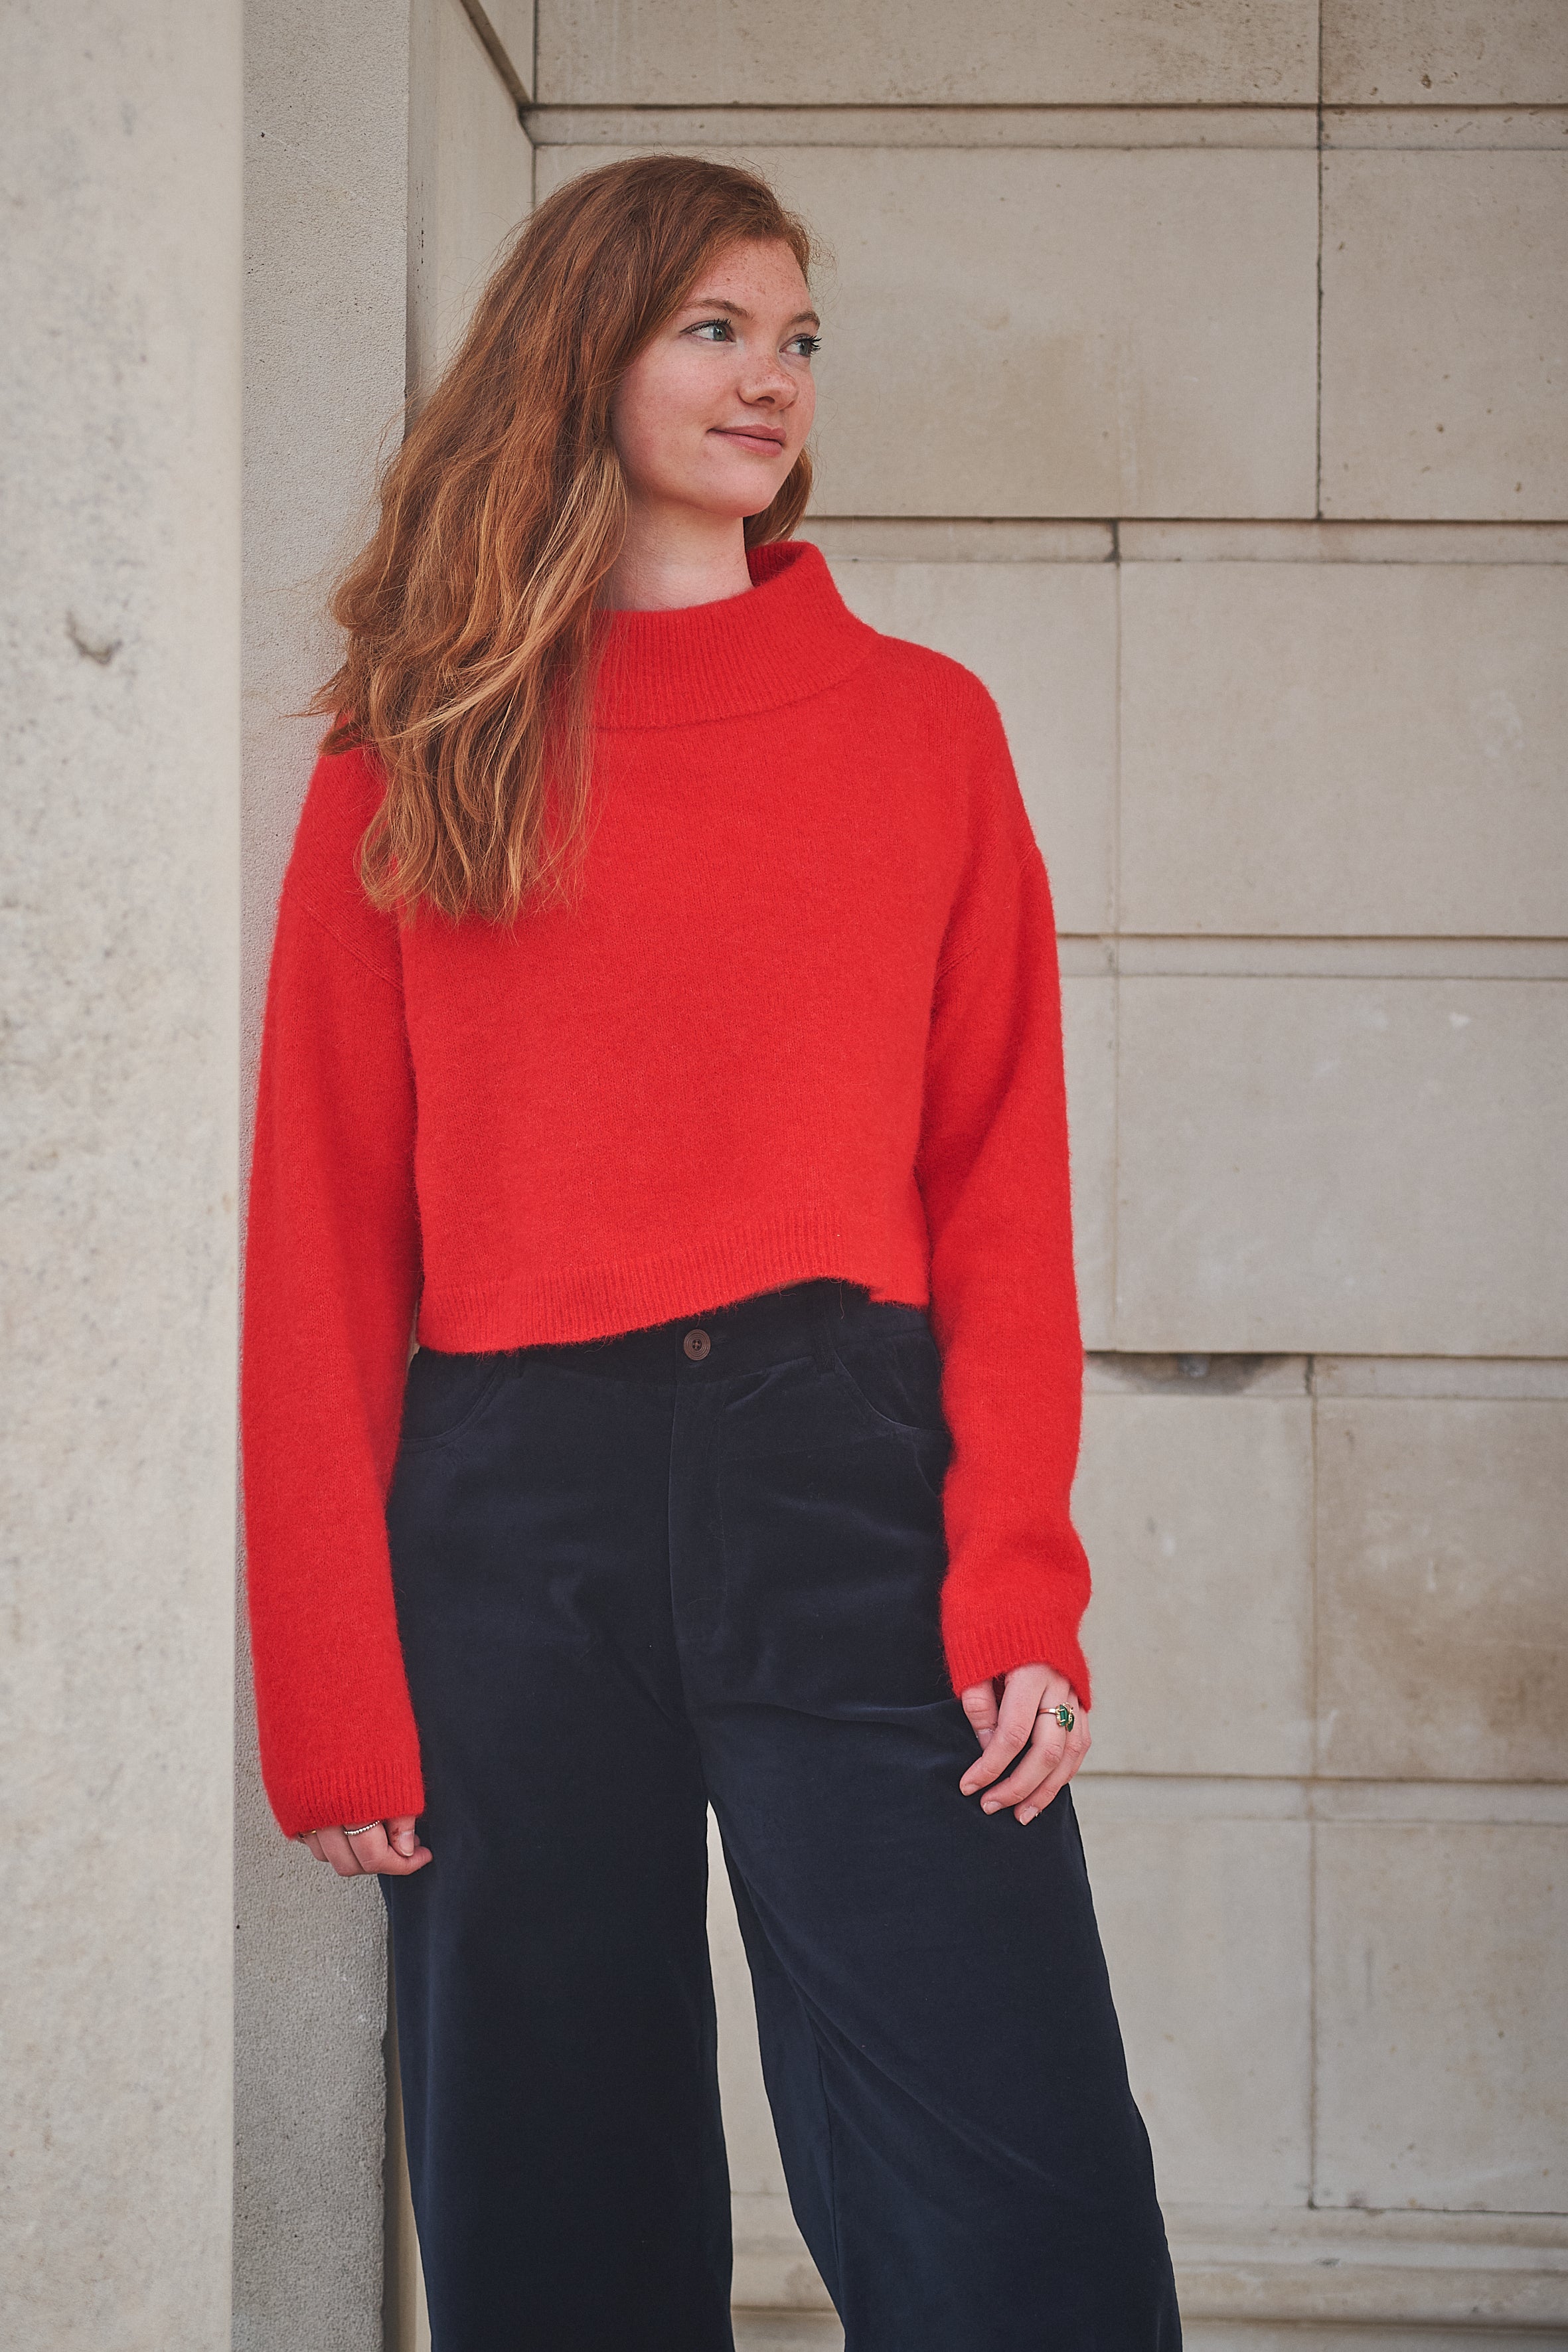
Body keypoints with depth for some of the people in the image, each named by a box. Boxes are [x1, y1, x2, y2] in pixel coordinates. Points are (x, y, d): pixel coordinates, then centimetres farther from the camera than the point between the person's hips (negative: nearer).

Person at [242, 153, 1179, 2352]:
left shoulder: (923, 722, 10)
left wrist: (1020, 1581, -7)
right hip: (511, 1506, 0)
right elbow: (325, 1236, 4)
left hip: (848, 1472, 0)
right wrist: (334, 1687, -4)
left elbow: (1001, 1179, 6)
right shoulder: (414, 760, 8)